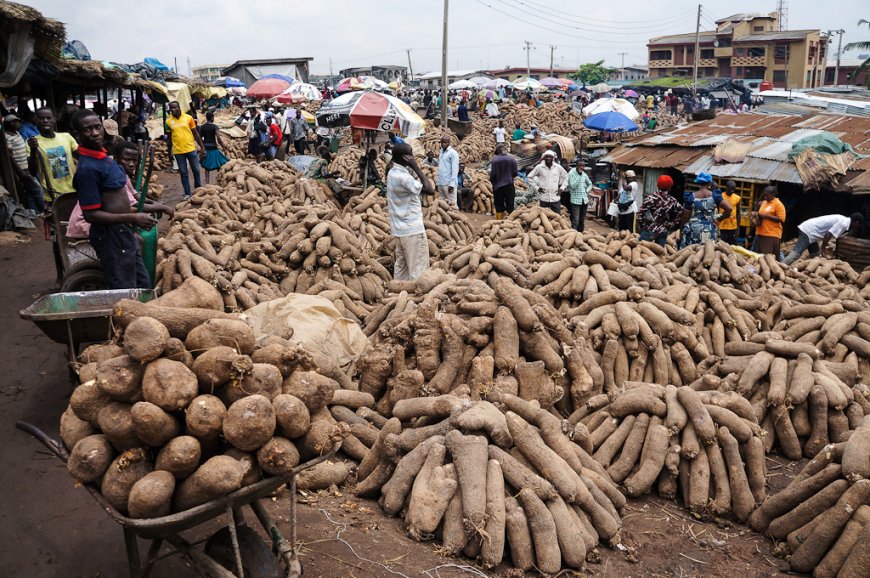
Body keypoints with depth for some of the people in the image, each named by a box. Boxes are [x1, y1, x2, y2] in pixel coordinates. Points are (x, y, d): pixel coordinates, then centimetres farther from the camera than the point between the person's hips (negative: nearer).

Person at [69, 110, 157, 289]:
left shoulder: (102, 156, 8)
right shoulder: (87, 168, -21)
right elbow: (91, 215, -22)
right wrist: (132, 218, -21)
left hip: (123, 233, 10)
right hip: (110, 236, -10)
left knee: (143, 284, 19)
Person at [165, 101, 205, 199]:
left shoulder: (188, 118, -1)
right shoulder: (169, 121, 1)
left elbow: (195, 133, 4)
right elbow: (169, 137, 9)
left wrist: (202, 146, 3)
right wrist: (170, 152, 10)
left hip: (191, 149, 0)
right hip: (178, 151, 0)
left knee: (196, 170, 8)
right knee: (183, 173, 6)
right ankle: (187, 193, 14)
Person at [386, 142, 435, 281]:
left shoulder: (393, 173, 7)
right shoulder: (403, 177, -22)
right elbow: (430, 190, -21)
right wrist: (417, 168, -17)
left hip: (400, 228, 10)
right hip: (412, 229, -10)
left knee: (401, 265, 15)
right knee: (418, 269, -2)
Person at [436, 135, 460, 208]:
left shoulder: (453, 153, -6)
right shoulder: (441, 152, 17)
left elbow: (455, 169, -12)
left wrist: (452, 183, -18)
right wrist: (437, 181, 13)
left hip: (448, 183, -8)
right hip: (440, 183, 8)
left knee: (452, 203, -6)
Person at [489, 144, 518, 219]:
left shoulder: (494, 160, -14)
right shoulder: (512, 158, -5)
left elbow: (492, 174, -11)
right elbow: (515, 173, 0)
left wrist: (491, 180, 10)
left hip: (498, 186, -2)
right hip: (509, 185, 2)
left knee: (499, 205, 10)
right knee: (510, 204, 11)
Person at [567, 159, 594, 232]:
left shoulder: (584, 174, 9)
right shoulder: (571, 173, -8)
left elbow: (590, 184, 23)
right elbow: (573, 185, -19)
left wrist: (587, 191, 6)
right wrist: (579, 175, -18)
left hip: (584, 200, 6)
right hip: (576, 200, -6)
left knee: (582, 220, 12)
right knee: (575, 221, -12)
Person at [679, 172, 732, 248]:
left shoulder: (690, 196, -2)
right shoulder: (714, 196, 0)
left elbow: (685, 217, -1)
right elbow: (729, 209, -2)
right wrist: (719, 218, 12)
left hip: (693, 230, -1)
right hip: (709, 231, 1)